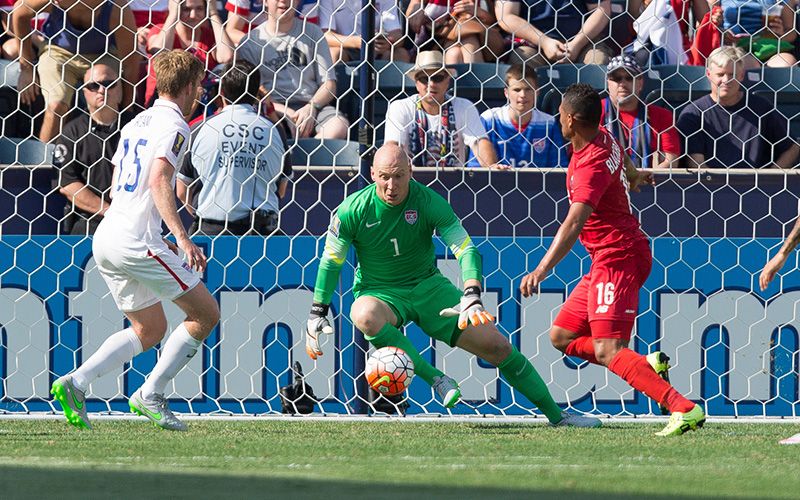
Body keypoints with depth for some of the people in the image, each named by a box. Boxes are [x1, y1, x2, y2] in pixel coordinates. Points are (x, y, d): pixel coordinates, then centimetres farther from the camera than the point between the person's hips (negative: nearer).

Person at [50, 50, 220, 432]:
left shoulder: (136, 123, 19)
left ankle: (75, 384, 2)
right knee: (206, 314, 0)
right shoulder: (174, 125, -8)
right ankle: (150, 395, -4)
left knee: (149, 330, 18)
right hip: (136, 241, -9)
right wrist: (182, 238, -27)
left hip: (106, 239, 9)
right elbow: (158, 180, -22)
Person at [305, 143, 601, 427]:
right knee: (365, 316, -41)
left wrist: (471, 298, -33)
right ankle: (435, 379, -32)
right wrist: (317, 315, -3)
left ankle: (556, 415, 6)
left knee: (496, 345, -8)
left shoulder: (429, 202, -13)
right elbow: (331, 262, -1)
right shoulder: (352, 211, -13)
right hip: (379, 293, -1)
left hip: (428, 286, 1)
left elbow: (466, 250, -17)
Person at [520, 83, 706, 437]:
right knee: (562, 336, 12)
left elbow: (574, 222, -35)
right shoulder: (604, 138, 6)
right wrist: (632, 175, 55)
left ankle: (684, 410, -27)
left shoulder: (592, 166, -22)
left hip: (617, 259, -10)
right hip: (609, 259, 10)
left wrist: (542, 270, -44)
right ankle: (650, 365, 7)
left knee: (607, 351, -20)